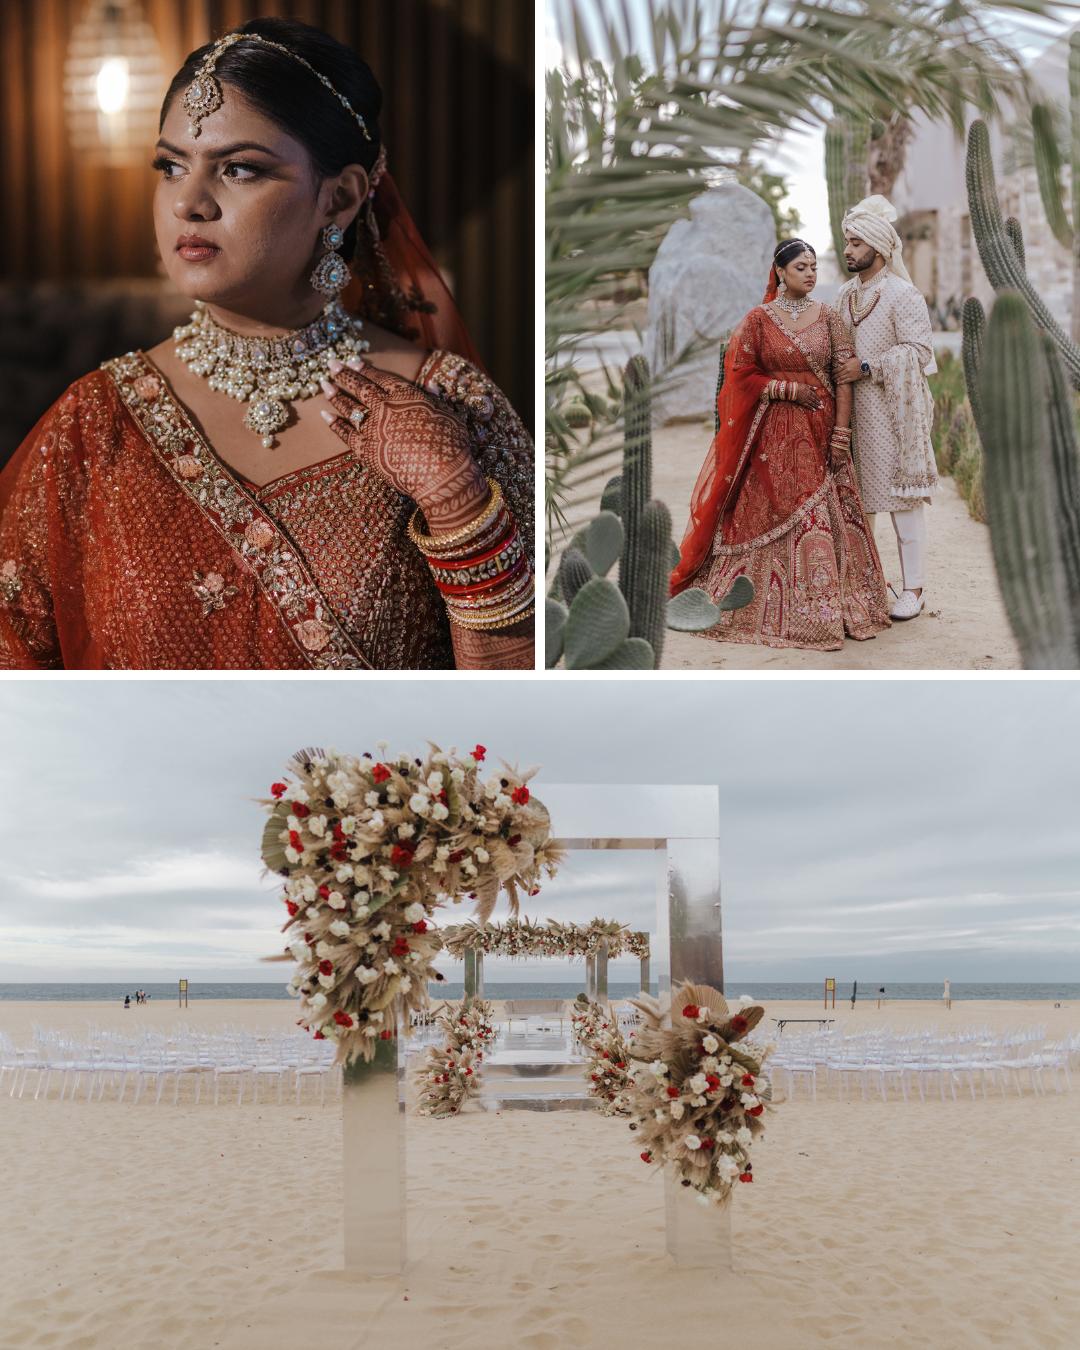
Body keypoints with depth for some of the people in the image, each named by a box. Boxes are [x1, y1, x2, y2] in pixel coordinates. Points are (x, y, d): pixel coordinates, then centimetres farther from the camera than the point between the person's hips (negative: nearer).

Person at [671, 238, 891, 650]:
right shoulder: (758, 318, 0)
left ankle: (827, 606, 9)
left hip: (820, 432, 2)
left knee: (824, 518, 0)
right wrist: (789, 389, -11)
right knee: (773, 516, -2)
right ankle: (771, 609, 6)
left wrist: (841, 433, -5)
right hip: (774, 434, -2)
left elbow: (844, 377, 3)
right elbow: (740, 374, -3)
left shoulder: (827, 316, 6)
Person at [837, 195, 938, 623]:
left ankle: (913, 588, 4)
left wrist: (865, 368, -17)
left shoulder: (903, 294, -9)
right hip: (853, 410, 7)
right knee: (857, 497, 10)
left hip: (893, 411, -7)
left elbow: (919, 351, -16)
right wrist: (838, 370, 4)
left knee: (903, 497, -2)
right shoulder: (846, 295, 12)